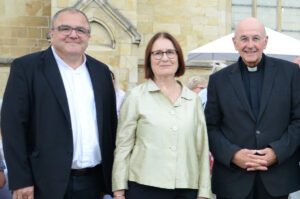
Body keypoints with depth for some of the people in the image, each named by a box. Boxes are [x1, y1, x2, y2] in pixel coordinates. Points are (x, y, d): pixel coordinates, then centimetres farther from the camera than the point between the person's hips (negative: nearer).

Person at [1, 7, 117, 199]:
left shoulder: (101, 70, 10)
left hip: (94, 180, 5)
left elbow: (110, 123, 13)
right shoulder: (26, 67, -4)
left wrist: (113, 173, 11)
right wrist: (21, 181, -13)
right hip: (48, 183, -4)